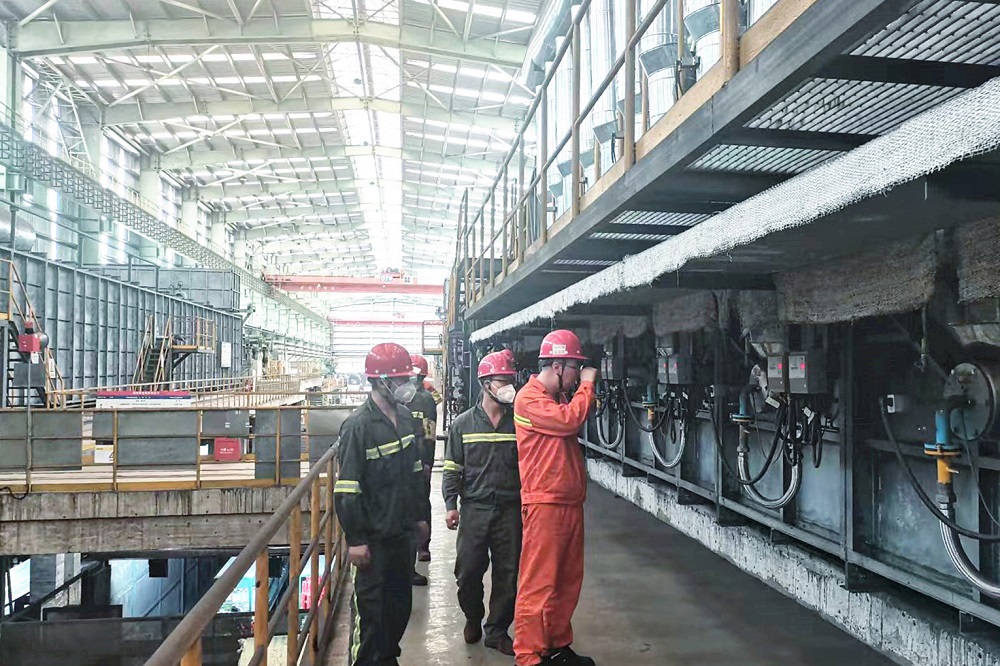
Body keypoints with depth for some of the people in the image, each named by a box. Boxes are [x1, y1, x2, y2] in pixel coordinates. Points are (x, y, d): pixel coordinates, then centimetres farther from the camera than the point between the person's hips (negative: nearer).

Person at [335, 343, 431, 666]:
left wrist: (419, 514, 18)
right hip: (374, 538, -7)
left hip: (404, 532, 8)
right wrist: (355, 539, -17)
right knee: (371, 607, 3)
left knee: (401, 602, 19)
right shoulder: (358, 426, -18)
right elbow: (347, 490, -18)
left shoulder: (405, 418, 6)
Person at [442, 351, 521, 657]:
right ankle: (472, 618, 32)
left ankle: (497, 631, 24)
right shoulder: (463, 423, 1)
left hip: (511, 510, 1)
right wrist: (450, 504, -5)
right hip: (474, 509, -1)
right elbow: (452, 468, 3)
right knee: (468, 572, 4)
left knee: (507, 574, 7)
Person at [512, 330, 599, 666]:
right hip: (544, 504, -9)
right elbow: (569, 421, -23)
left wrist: (584, 391, 11)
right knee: (538, 585, -5)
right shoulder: (529, 398, -12)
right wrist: (587, 384, -10)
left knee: (568, 581, 15)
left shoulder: (559, 397, 18)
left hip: (570, 502, 9)